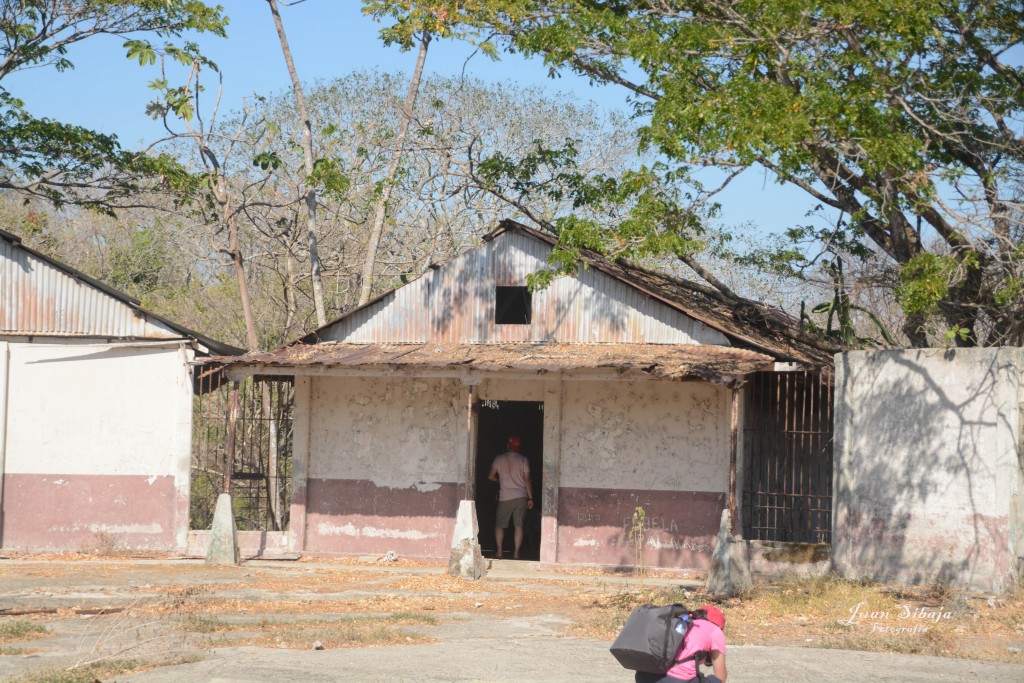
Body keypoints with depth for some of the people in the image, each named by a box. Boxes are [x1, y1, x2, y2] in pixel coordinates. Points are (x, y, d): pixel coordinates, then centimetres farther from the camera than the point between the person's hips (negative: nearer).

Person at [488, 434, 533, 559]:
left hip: (505, 497, 0)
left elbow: (491, 477, 6)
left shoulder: (499, 459, 2)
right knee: (519, 525, 0)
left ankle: (499, 551, -1)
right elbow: (527, 480, -3)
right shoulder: (523, 460, 1)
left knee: (499, 525, 9)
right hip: (521, 497, 0)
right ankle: (516, 553, -5)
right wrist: (530, 498, 0)